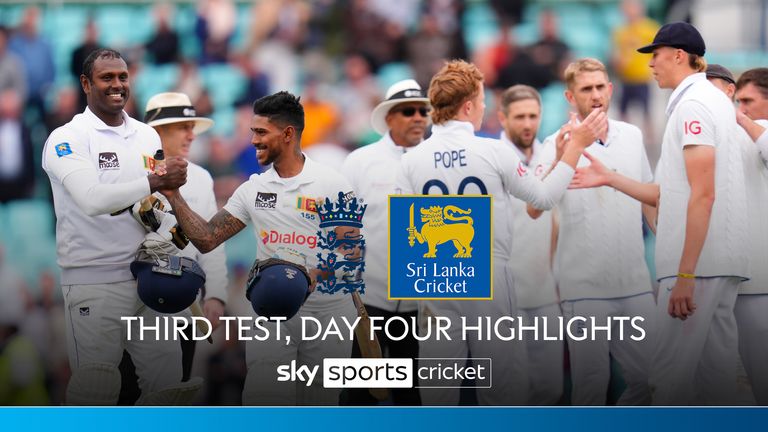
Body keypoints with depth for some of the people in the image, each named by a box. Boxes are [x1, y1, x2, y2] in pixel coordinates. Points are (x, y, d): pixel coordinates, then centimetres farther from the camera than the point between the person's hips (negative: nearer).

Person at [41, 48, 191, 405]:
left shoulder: (147, 136, 12)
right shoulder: (67, 140, -8)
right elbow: (93, 199, -22)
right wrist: (155, 182, -22)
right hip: (94, 280, -6)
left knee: (167, 379, 6)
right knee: (95, 390, -2)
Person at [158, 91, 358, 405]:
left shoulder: (333, 185, -5)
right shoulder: (253, 188, 6)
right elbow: (206, 239, 5)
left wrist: (313, 277, -25)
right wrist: (174, 196, -4)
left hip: (326, 312, -3)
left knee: (321, 402, 6)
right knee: (261, 402, -7)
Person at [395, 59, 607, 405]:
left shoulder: (411, 160, 0)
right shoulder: (494, 153, -7)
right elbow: (545, 197, 4)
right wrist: (576, 146, 11)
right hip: (490, 283, -3)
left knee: (438, 386, 6)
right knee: (504, 387, 5)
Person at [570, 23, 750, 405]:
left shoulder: (692, 104, -9)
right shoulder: (713, 99, 21)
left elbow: (702, 195, -18)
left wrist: (685, 274, -21)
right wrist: (610, 179, 22)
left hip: (697, 260, -10)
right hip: (720, 261, 10)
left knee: (670, 370, -12)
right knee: (716, 366, 8)